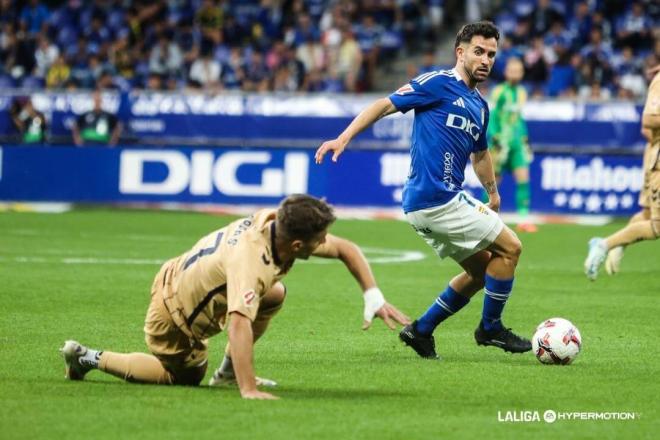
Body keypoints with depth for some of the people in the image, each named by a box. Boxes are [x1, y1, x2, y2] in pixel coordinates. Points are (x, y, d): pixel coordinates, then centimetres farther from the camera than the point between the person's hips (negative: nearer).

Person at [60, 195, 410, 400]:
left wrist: (374, 298, -14)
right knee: (185, 376, 13)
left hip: (187, 279, 8)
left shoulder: (277, 221, -17)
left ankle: (229, 370, 15)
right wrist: (248, 392, -56)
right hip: (172, 314, -8)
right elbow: (239, 323, -52)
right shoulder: (249, 260, -42)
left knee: (274, 295, 4)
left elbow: (345, 249, -4)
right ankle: (89, 359, 16)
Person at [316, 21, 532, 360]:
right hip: (435, 200, -9)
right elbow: (385, 105, -11)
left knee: (482, 268, 16)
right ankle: (490, 328, 8)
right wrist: (344, 138, -20)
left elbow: (480, 153, 34)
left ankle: (422, 330, 20)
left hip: (449, 199, 9)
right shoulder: (437, 84, -8)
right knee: (510, 247, -5)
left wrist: (493, 192, 38)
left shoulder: (479, 105, 17)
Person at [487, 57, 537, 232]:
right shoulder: (499, 92, -8)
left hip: (517, 141, 5)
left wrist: (525, 138, 19)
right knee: (494, 180, 0)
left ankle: (524, 218, -8)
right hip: (501, 141, -5)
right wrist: (495, 139, -16)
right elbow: (492, 117, -10)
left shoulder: (521, 92, 11)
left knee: (523, 178, -7)